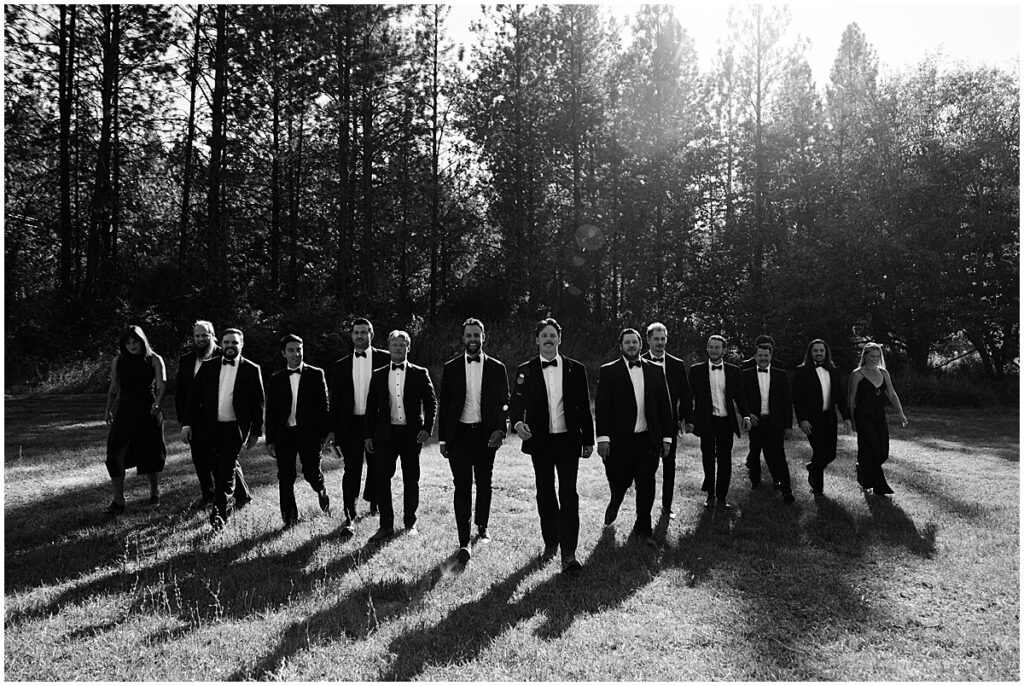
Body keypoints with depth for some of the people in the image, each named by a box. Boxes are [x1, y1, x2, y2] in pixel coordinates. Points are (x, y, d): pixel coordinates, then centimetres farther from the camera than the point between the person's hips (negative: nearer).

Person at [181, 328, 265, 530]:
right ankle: (224, 507, 32)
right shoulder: (208, 367, 6)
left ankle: (219, 511, 2)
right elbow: (194, 397, 5)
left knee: (226, 470, -6)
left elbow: (258, 403, 0)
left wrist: (256, 432, -1)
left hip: (235, 428, -3)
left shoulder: (251, 370, -2)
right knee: (217, 470, 14)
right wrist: (187, 424, -3)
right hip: (211, 427, 3)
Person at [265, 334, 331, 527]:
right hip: (284, 434, 2)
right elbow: (271, 412, 9)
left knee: (311, 474, -3)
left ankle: (321, 492, 32)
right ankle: (289, 518, 19)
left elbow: (323, 406, 2)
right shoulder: (276, 379, 9)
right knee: (285, 478, 5)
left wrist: (324, 434, -4)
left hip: (309, 433, -2)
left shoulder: (316, 374, 3)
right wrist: (270, 441, 5)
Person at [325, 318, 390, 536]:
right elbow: (335, 400, 10)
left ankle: (374, 503, 35)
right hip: (351, 424, 1)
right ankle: (349, 518, 2)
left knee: (376, 468, 10)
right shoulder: (341, 366, 10)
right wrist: (332, 431, 5)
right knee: (352, 470, -4)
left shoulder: (385, 359, 2)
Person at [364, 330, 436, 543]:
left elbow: (431, 402, 4)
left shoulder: (420, 373, 4)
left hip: (411, 433, -1)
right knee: (382, 479, -2)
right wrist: (369, 435, 5)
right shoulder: (378, 375, 9)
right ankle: (386, 526, 9)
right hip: (385, 434, 1)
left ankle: (410, 523, 21)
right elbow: (371, 407, 10)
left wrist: (427, 428, -7)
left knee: (411, 480, 7)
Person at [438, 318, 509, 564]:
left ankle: (482, 527, 35)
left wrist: (500, 430, -10)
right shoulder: (451, 368, 5)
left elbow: (504, 403, 5)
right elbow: (444, 404, 6)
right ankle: (464, 543, -4)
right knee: (462, 486, -6)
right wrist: (443, 439, 2)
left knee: (484, 484, 13)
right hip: (459, 433, -1)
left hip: (486, 434, 1)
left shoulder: (496, 368, 4)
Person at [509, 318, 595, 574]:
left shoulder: (576, 369, 4)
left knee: (568, 493, -8)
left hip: (568, 440, -1)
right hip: (539, 440, 1)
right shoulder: (525, 371, 3)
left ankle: (568, 552, -6)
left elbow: (584, 407, 6)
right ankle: (550, 542, 28)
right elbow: (516, 403, 0)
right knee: (545, 494, 11)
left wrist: (588, 440, 6)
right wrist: (517, 422, -22)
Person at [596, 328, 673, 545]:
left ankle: (642, 529, 22)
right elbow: (601, 406, -5)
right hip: (620, 440, -2)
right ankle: (614, 504, 43)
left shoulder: (655, 370, 8)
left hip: (648, 440, 2)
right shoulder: (609, 371, -1)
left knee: (646, 487, 5)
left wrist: (666, 437, 6)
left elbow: (664, 405, 9)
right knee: (619, 483, 9)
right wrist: (603, 438, -12)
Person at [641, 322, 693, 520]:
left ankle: (667, 507, 18)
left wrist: (688, 419, 2)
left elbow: (686, 394, 8)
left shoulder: (677, 365, 6)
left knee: (669, 465, 8)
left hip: (670, 422, 2)